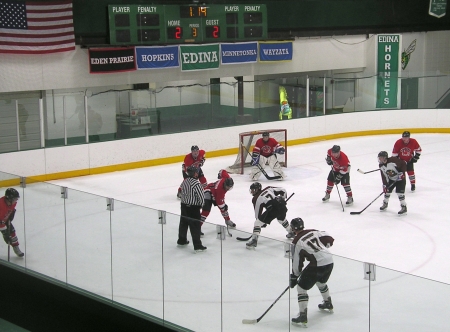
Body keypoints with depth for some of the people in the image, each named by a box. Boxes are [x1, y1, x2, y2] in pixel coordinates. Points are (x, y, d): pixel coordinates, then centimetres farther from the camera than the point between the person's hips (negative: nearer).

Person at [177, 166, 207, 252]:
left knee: (183, 223, 21)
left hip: (184, 205, 8)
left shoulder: (185, 181, 2)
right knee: (195, 226, -3)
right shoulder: (196, 184, -22)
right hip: (193, 207, -8)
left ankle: (181, 240, 38)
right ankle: (197, 246, -1)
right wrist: (200, 203, 1)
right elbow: (201, 197, -18)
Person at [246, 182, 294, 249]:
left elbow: (258, 212, 13)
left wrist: (263, 223, 23)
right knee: (282, 219, 38)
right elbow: (282, 190, 19)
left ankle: (254, 239, -10)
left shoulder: (256, 199, 11)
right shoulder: (268, 189, 21)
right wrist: (282, 199, 29)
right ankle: (291, 233, 54)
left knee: (258, 222, 1)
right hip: (282, 206, 6)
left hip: (273, 208, -6)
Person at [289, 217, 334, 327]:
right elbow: (329, 239, 10)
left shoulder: (296, 242, -1)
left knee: (302, 287, 4)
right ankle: (328, 304, 52)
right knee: (321, 281, 35)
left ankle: (303, 316, -4)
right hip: (330, 261, 7)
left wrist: (294, 277, 13)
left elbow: (297, 263, 1)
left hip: (317, 265, -7)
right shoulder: (314, 232, 12)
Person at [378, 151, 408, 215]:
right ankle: (385, 204, 32)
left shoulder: (393, 160, -29)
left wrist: (402, 172, -25)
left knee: (400, 192, -16)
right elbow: (383, 176, -3)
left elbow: (403, 163, -22)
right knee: (387, 190, 8)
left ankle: (404, 208, -7)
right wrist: (384, 185, -10)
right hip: (391, 179, 7)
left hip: (400, 179, -7)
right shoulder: (381, 166, -7)